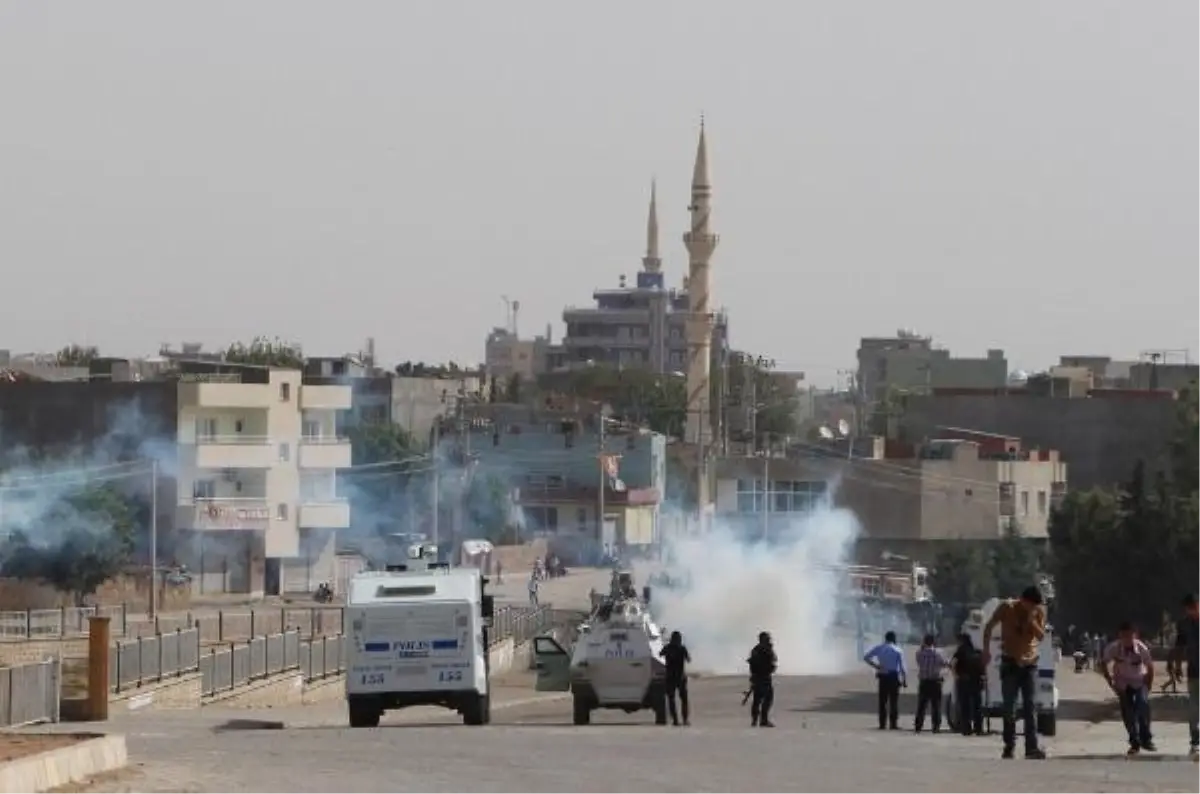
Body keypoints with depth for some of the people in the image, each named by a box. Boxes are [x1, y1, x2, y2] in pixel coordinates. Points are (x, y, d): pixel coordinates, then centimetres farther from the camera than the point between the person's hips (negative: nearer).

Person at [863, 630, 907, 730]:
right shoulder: (898, 650, -2)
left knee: (883, 700, 7)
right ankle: (893, 723, 1)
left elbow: (866, 657, 2)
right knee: (894, 700, 2)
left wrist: (875, 665, 4)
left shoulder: (879, 648, 5)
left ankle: (882, 723, 5)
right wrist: (905, 681, 0)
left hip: (883, 677, 2)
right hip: (894, 676, -2)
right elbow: (902, 667, -5)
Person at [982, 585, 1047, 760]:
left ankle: (1032, 747, -12)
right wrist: (986, 650, 0)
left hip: (1030, 662, 1)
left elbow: (1041, 635, -9)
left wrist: (1032, 621, -24)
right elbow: (989, 627, 3)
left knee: (1030, 706, -7)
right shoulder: (1007, 608, -7)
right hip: (1010, 663, -1)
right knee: (1009, 707, 0)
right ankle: (1009, 747, 6)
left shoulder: (1039, 612, -2)